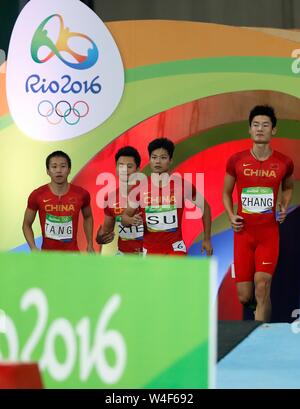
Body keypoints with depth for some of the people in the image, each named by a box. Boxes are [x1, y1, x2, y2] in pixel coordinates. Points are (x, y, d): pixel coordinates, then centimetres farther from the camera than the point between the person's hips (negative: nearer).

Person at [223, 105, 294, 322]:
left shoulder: (284, 163, 0)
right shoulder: (236, 161, 0)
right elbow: (226, 193, 15)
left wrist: (284, 208, 4)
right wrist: (231, 216, -2)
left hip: (269, 232, -1)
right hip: (244, 232, 1)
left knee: (262, 286, -18)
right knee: (244, 297, 2)